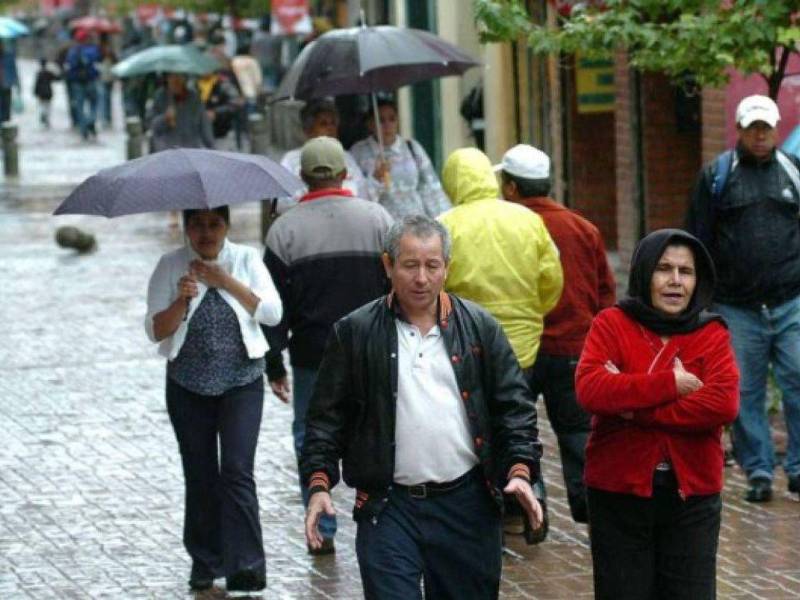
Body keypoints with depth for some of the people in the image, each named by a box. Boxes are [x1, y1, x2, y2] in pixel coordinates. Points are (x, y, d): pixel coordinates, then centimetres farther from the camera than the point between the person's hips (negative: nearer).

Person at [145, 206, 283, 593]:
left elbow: (272, 313, -8)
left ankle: (245, 565, -14)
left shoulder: (246, 259, 1)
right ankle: (206, 562, 19)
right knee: (200, 475, 6)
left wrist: (226, 281, -13)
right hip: (189, 385, 1)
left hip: (241, 380, -1)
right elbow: (155, 330, -5)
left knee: (237, 470, -12)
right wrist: (182, 301, -23)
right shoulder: (170, 266, -1)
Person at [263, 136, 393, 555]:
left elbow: (274, 306, -2)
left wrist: (274, 364, 4)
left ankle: (322, 531, 9)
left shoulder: (285, 229, -3)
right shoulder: (377, 219, -2)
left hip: (311, 353, -1)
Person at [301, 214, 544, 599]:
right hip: (388, 508, -2)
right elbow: (327, 417, 4)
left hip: (468, 505, 2)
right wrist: (318, 483, -6)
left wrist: (520, 469, -7)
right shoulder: (355, 333, 3)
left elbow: (514, 406, 7)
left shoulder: (480, 328, 7)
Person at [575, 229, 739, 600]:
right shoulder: (611, 324, -1)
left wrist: (634, 406, -17)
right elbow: (589, 388, -18)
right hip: (618, 494, -1)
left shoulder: (713, 335, 2)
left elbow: (724, 404, -15)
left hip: (692, 495, 1)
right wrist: (670, 385, -19)